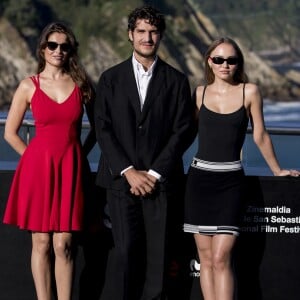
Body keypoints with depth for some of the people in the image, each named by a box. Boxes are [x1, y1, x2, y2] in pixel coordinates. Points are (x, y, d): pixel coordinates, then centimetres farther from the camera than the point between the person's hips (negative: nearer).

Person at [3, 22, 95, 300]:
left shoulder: (81, 84, 5)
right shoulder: (29, 86, 2)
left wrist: (79, 154, 7)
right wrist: (37, 159, 3)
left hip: (70, 171, 0)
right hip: (38, 169, 0)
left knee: (63, 245, -2)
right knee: (41, 243, 2)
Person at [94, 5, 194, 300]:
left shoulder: (176, 81, 8)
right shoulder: (110, 78, 9)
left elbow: (182, 131, 2)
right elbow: (103, 129, 3)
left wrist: (154, 173, -7)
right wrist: (128, 171, -8)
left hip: (159, 180, 0)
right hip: (121, 177, 0)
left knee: (156, 252, -2)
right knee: (125, 250, -9)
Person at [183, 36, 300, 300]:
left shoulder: (249, 92, 0)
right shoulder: (200, 93, 7)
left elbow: (260, 136, 10)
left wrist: (277, 170, 17)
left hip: (231, 181, -2)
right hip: (200, 178, 3)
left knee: (221, 258, -12)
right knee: (206, 258, 4)